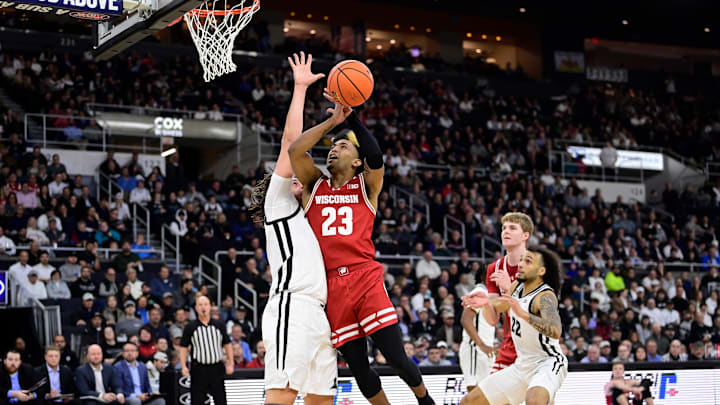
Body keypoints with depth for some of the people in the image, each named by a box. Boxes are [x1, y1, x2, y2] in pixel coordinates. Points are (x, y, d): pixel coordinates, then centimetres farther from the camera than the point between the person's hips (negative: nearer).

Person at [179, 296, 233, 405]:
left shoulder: (219, 325, 7)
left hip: (217, 368, 2)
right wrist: (184, 366, -8)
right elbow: (183, 347, 2)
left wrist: (230, 364, 6)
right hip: (198, 369, -2)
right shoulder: (190, 327, 1)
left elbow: (227, 344, 13)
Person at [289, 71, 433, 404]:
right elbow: (294, 150, -3)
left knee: (397, 358, -7)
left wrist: (351, 117, -18)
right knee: (359, 369, 5)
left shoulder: (366, 187, 8)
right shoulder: (314, 185, 13)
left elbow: (376, 157, -13)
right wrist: (333, 121, -5)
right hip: (330, 286, 2)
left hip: (366, 278, -2)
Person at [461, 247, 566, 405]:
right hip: (523, 365, 9)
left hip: (547, 364, -9)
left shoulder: (545, 296, -22)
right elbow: (499, 306, 27)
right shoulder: (517, 286, 3)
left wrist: (523, 314, -52)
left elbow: (555, 331, -41)